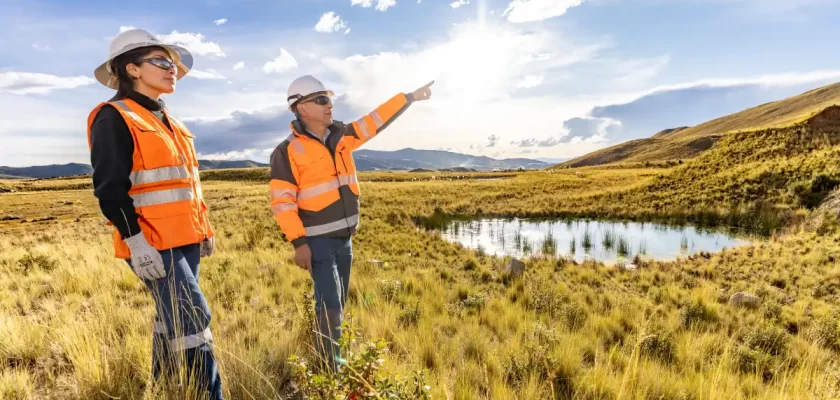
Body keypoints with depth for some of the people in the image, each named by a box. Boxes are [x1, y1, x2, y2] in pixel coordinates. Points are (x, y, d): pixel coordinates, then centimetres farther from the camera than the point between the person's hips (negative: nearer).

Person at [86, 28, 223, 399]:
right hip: (154, 243, -8)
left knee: (173, 317, 15)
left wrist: (204, 229, 19)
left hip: (185, 239, 8)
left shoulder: (167, 120, 19)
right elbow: (109, 188, -15)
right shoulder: (113, 118, -7)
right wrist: (137, 242, -21)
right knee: (192, 316, -11)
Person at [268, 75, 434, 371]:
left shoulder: (341, 135, 6)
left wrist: (410, 97, 16)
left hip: (344, 237, 6)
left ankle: (332, 357, 36)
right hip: (317, 241, -6)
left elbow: (375, 121, 14)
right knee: (330, 305, -7)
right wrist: (298, 243, -19)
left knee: (337, 304, 17)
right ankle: (330, 368, 12)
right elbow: (282, 201, -14)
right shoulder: (288, 151, -11)